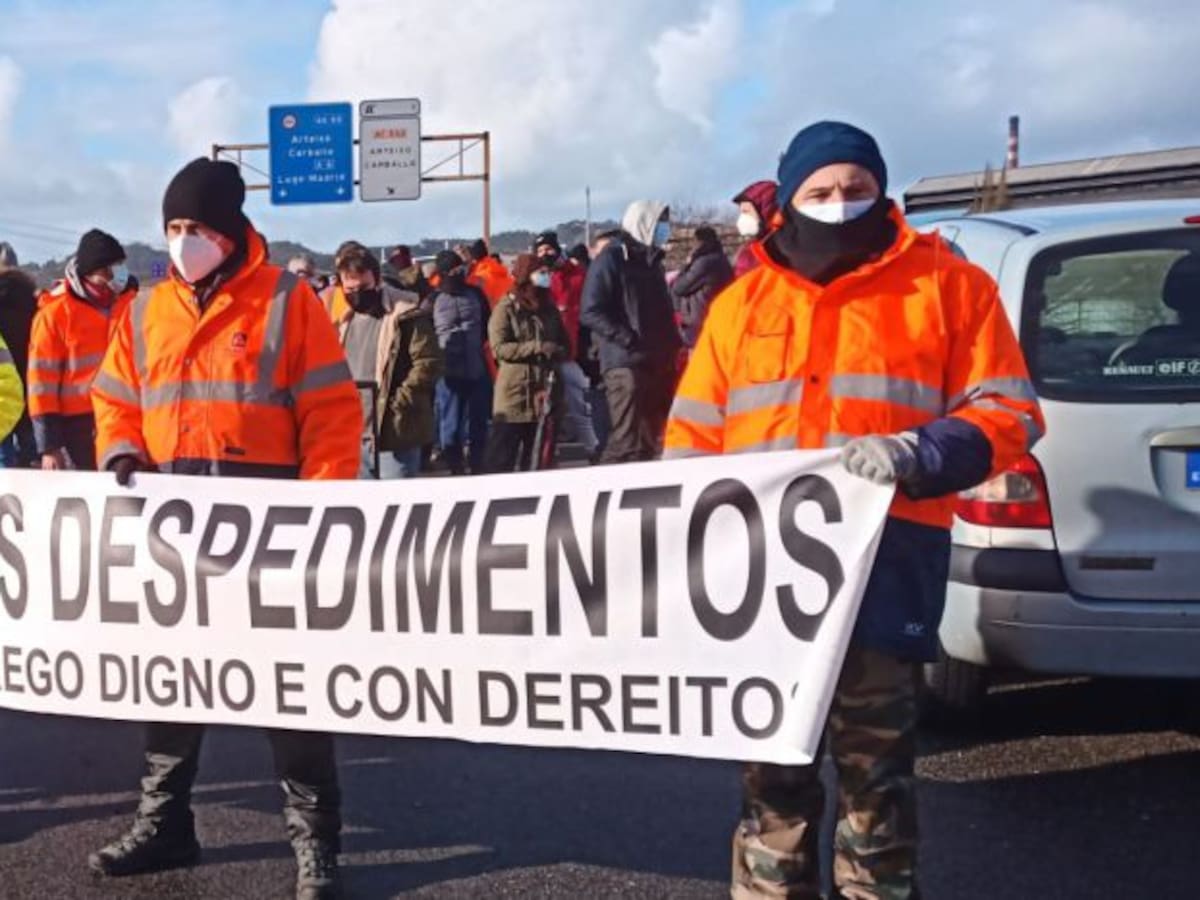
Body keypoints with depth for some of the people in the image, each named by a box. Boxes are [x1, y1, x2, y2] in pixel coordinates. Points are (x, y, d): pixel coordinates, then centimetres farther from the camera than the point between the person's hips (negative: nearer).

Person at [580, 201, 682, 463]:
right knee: (627, 443, -13)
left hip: (659, 363, 8)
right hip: (626, 364, -8)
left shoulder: (651, 260, 20)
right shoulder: (611, 258, -5)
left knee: (651, 440, 10)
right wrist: (629, 340, -20)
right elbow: (592, 312, -13)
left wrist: (674, 345, 12)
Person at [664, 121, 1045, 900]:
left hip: (884, 562, -3)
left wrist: (919, 454, -17)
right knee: (772, 757, 10)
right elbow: (691, 435, 14)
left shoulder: (948, 285, 6)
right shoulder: (743, 302, 15)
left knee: (875, 764, 4)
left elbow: (1010, 414, 1)